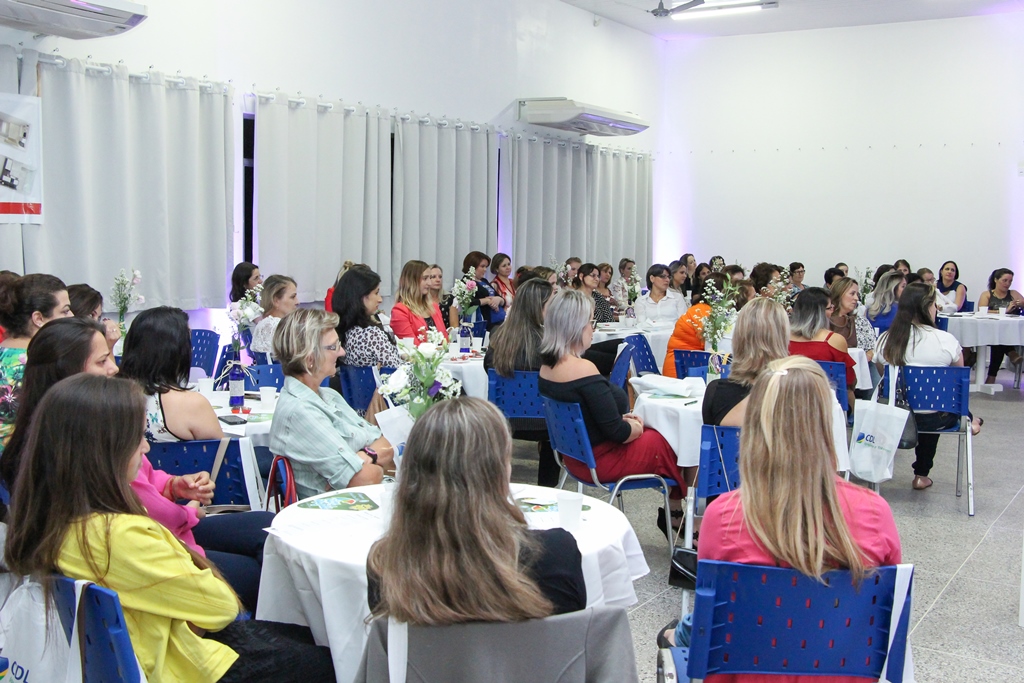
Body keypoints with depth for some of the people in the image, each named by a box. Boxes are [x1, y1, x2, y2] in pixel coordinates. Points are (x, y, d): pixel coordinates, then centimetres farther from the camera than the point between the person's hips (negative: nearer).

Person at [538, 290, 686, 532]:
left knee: (656, 434, 19)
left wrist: (622, 419, 5)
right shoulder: (583, 369, -28)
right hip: (600, 461, -9)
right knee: (670, 442, 10)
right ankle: (676, 514, 29)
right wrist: (636, 426, -4)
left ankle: (672, 513, 25)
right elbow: (617, 432, -23)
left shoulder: (547, 365, -1)